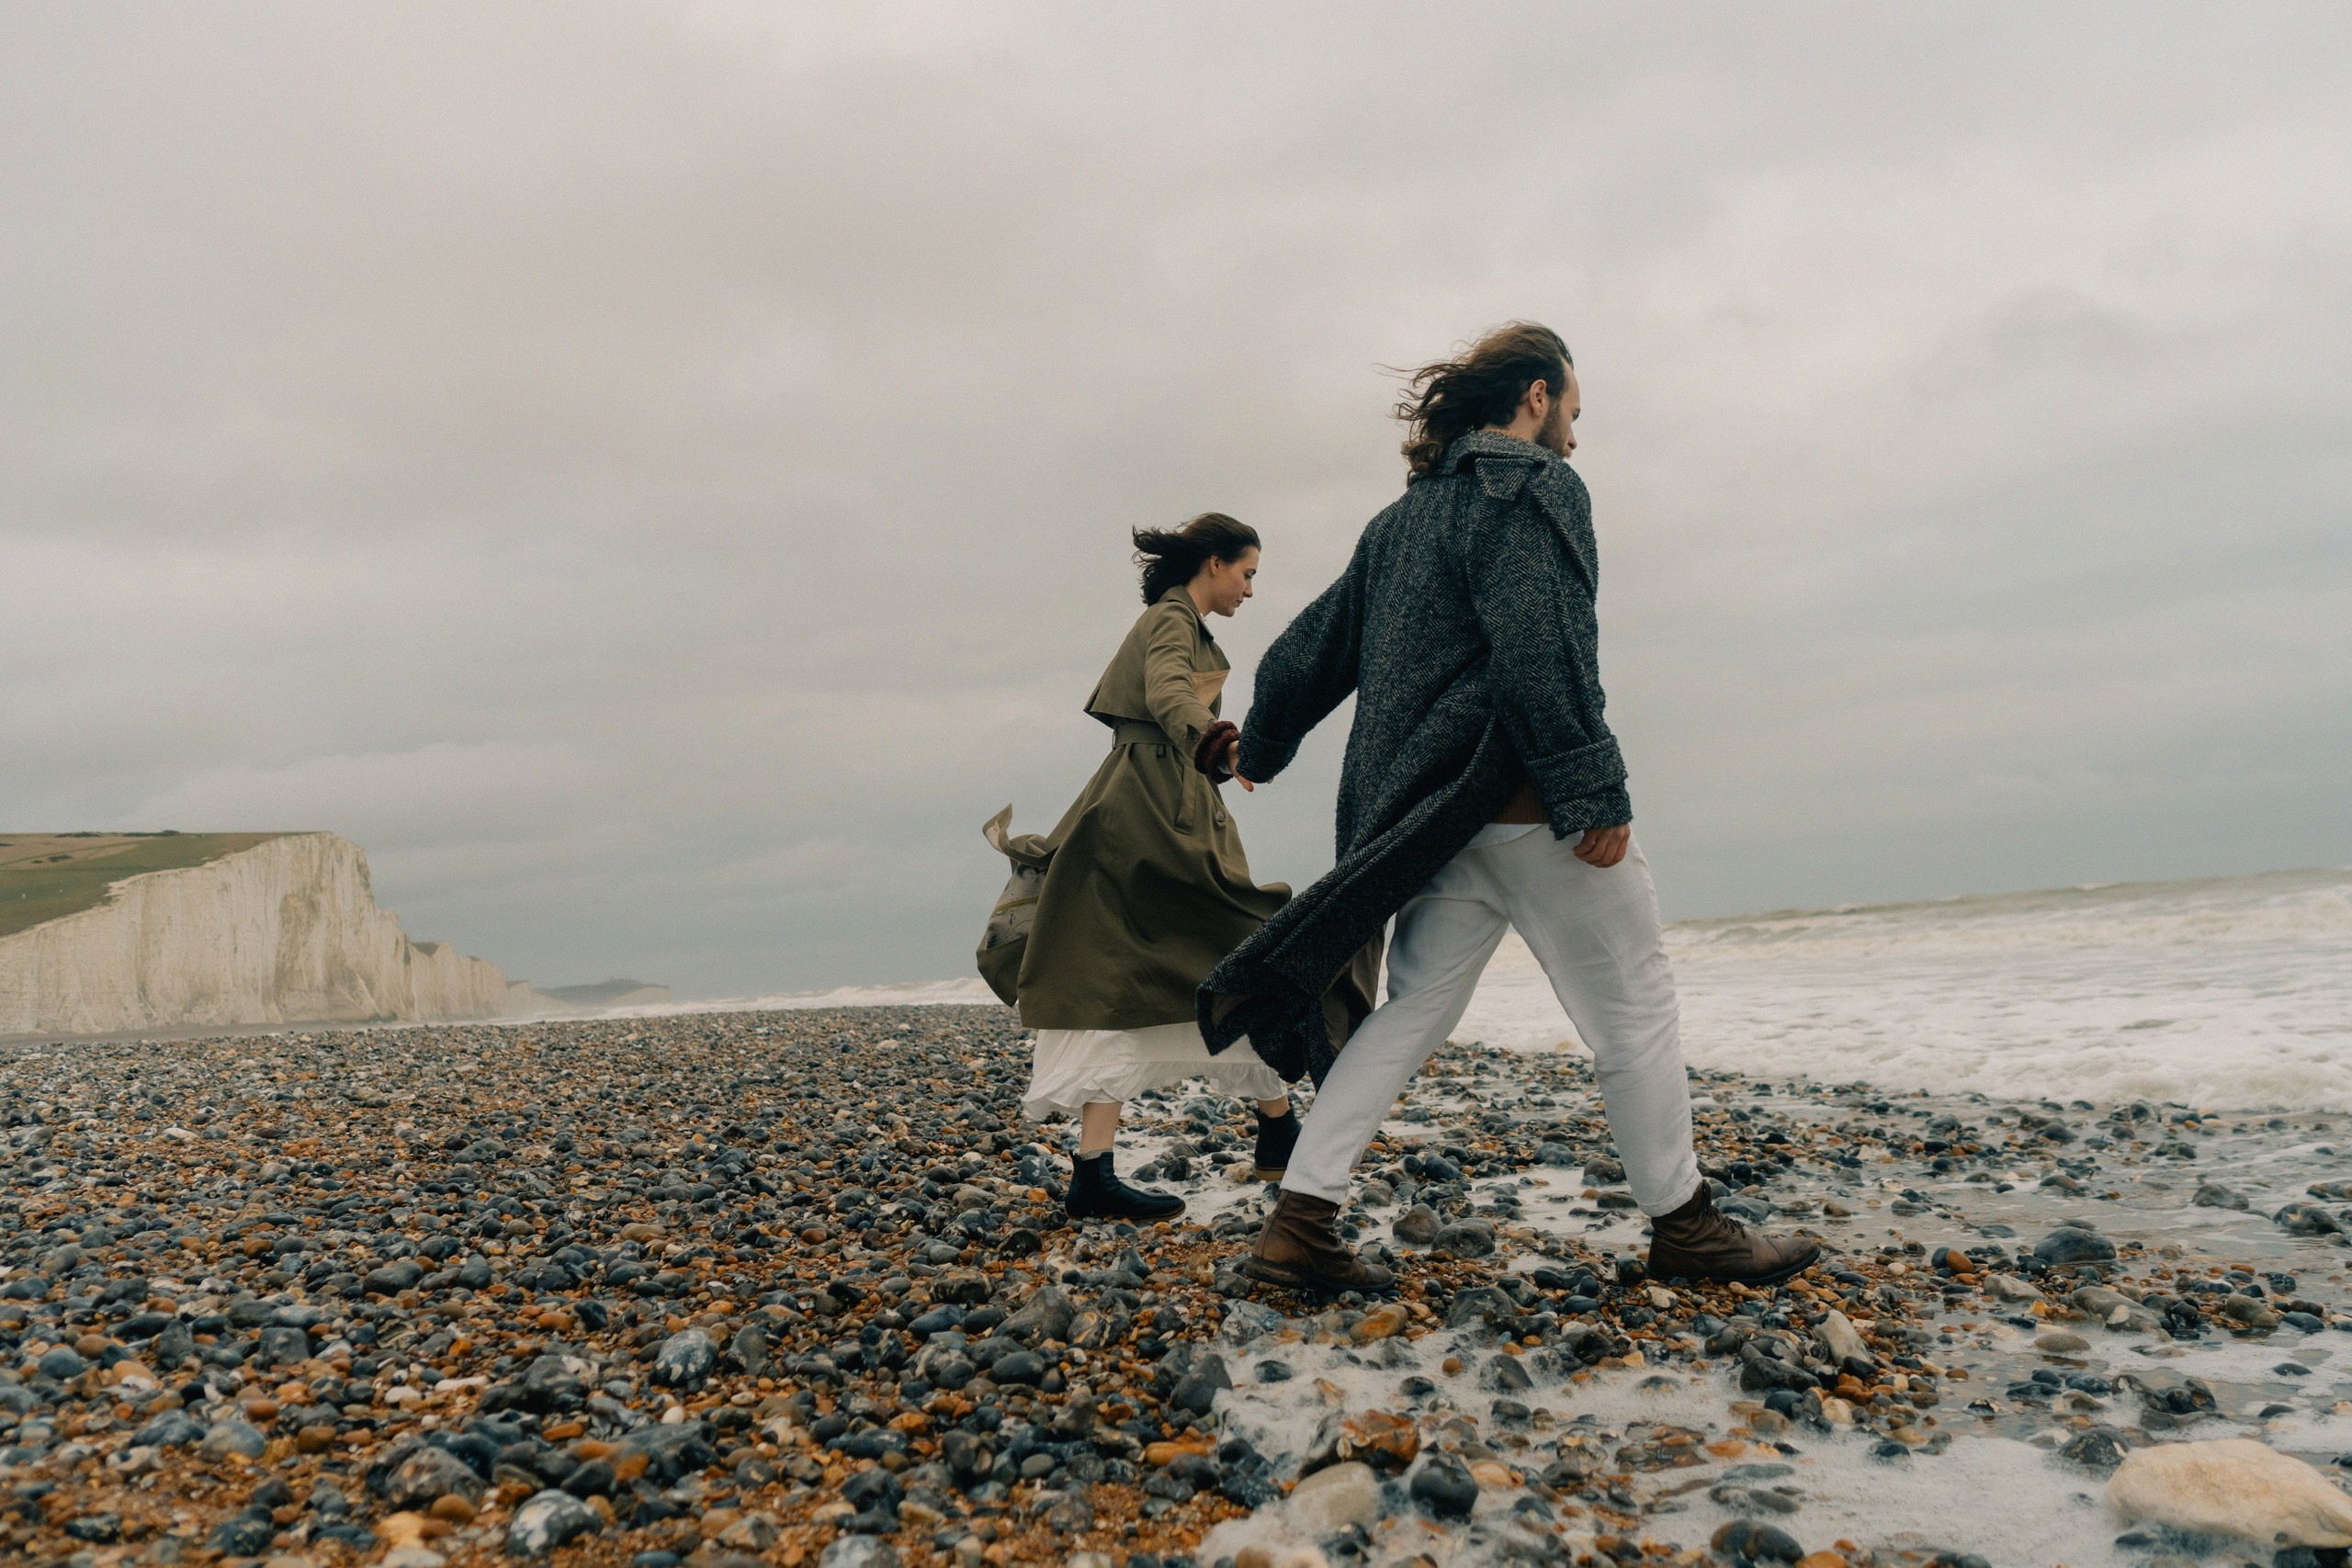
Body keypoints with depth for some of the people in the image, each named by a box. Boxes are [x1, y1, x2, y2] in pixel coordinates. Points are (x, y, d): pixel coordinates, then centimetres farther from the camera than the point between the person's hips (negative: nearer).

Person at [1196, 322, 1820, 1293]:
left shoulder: (1404, 515, 21)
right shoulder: (1534, 485, -4)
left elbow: (1314, 646, 24)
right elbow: (1537, 644, -20)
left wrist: (1262, 749, 38)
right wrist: (1592, 792, -21)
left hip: (1438, 807, 8)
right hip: (1527, 805, -8)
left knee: (1414, 1011, 8)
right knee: (1634, 1011, 4)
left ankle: (1297, 1224, 3)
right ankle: (1683, 1227, 16)